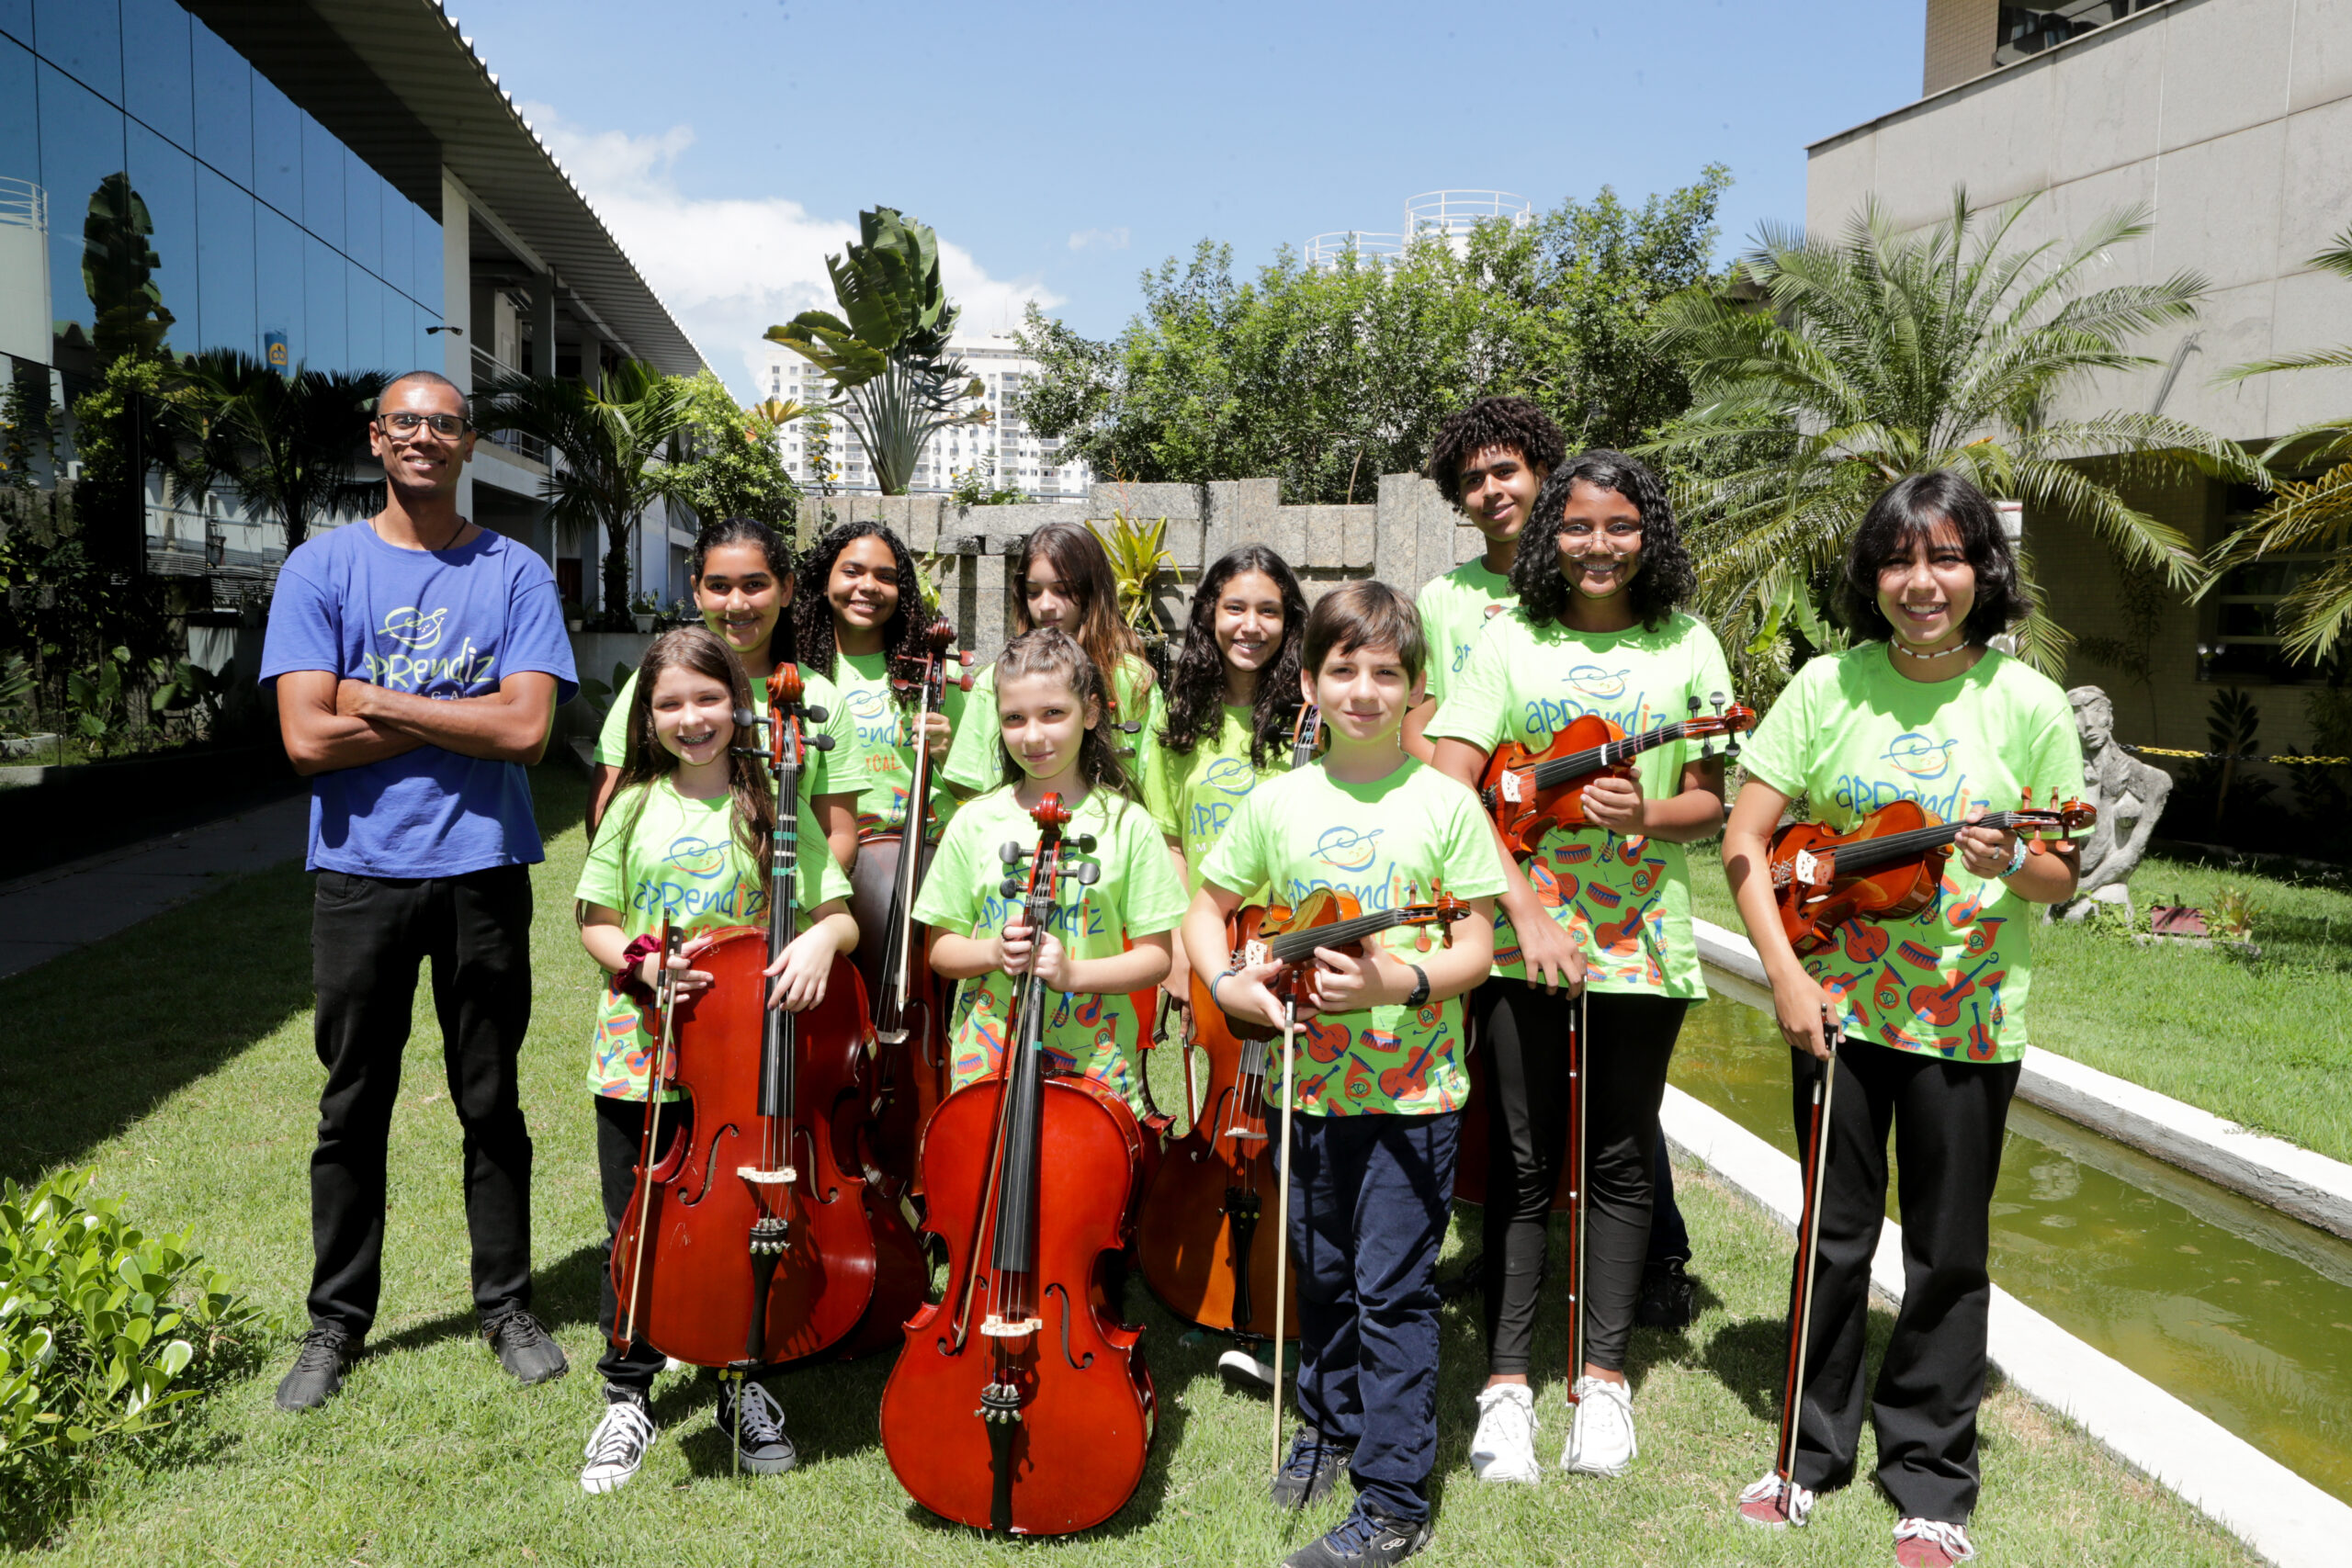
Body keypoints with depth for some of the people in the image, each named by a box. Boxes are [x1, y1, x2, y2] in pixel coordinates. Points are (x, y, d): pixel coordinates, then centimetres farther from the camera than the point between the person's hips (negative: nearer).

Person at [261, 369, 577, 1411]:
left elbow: (527, 728, -11)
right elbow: (308, 738, -9)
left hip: (483, 869, 0)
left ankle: (507, 1305, 25)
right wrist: (457, 716, -10)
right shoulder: (321, 566, 2)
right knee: (353, 1109, 10)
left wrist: (378, 701, -11)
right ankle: (337, 1320, 26)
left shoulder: (515, 574, 2)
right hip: (361, 871, 0)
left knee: (492, 1105, 10)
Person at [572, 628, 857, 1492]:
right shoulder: (635, 807, 3)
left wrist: (820, 940, -25)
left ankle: (742, 1389, 29)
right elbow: (595, 923, 7)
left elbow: (840, 916, -3)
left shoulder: (774, 807, -1)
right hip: (640, 1054, 1)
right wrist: (644, 961, -13)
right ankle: (628, 1396, 28)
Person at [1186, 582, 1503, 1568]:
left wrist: (1398, 981, -24)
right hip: (1312, 1082, 4)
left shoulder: (1445, 803, -7)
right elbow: (1207, 909, 10)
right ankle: (1330, 1426, 43)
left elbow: (1478, 947, -7)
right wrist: (1228, 982, -8)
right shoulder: (1278, 802, 1)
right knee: (1322, 1275, 19)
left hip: (1414, 1089, -3)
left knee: (1392, 1288, 0)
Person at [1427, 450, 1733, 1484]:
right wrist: (1524, 907, -17)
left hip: (1641, 938, 1)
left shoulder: (1686, 647, 5)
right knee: (1522, 1159, 5)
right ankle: (1506, 1380, 17)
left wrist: (1647, 814, -16)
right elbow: (1448, 790, -7)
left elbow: (1710, 804, 7)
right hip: (1521, 932, -1)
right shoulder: (1510, 641, 1)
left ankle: (1603, 1376, 25)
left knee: (1620, 1159, 11)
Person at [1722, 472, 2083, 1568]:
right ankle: (1816, 1445, 32)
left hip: (1969, 1019, -1)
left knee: (1948, 1253, 10)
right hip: (1837, 1003, 1)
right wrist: (1785, 977, -13)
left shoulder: (2029, 704, -5)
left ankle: (1930, 1478, 28)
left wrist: (2012, 864, -21)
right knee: (1835, 1233, 13)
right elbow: (1745, 839, -4)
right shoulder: (1829, 686, -4)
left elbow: (2063, 875, 2)